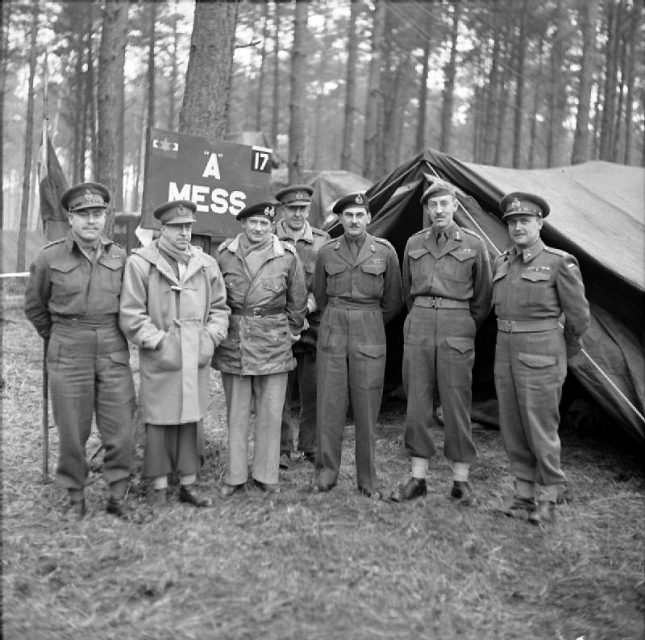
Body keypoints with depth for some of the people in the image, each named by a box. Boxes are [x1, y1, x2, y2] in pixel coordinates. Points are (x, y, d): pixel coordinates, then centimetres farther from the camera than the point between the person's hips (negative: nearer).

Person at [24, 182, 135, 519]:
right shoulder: (50, 257, -4)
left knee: (121, 434, 2)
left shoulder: (119, 256, 2)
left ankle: (117, 498, 18)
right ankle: (76, 499, 22)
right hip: (68, 357, -1)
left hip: (114, 354, 2)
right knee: (72, 435, 5)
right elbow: (34, 306, 11)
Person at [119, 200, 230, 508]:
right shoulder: (140, 263, -6)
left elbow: (219, 306, 16)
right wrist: (158, 341, -10)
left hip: (197, 358, 4)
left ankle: (188, 484, 22)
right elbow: (131, 315, -7)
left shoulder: (206, 264, 9)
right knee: (159, 422, 3)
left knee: (192, 420, 11)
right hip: (159, 359, -4)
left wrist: (211, 337, 3)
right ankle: (159, 487, 17)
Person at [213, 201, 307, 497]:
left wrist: (292, 333, 11)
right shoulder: (224, 253, 2)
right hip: (233, 341, 1)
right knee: (236, 412, 7)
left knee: (270, 413, 5)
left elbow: (298, 301, 9)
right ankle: (235, 476, 18)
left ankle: (266, 475, 17)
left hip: (273, 341, 0)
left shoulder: (287, 255, 0)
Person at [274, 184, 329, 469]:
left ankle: (311, 446, 21)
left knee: (313, 390, 6)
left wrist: (313, 300, -9)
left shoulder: (322, 240, 8)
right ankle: (282, 449, 13)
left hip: (312, 325, 1)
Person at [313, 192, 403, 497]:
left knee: (367, 408, 1)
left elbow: (393, 300, 10)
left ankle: (367, 479, 12)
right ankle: (326, 472, 13)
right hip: (332, 331, 1)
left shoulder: (385, 251, 0)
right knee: (329, 405, 1)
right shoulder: (327, 252, 4)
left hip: (370, 334, -1)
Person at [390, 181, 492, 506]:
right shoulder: (414, 243, 9)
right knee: (417, 403, 4)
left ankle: (461, 481, 10)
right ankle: (417, 478, 13)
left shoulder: (473, 244, 1)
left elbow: (483, 297, 9)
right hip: (418, 324, 3)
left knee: (457, 404, 0)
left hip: (456, 327, -3)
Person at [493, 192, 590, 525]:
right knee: (512, 430, 10)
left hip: (540, 356, -6)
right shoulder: (501, 263, 8)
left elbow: (579, 316, -3)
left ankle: (547, 499, 14)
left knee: (541, 430, -1)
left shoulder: (559, 263, -9)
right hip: (505, 352, 6)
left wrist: (568, 348, 9)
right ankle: (525, 493, 23)